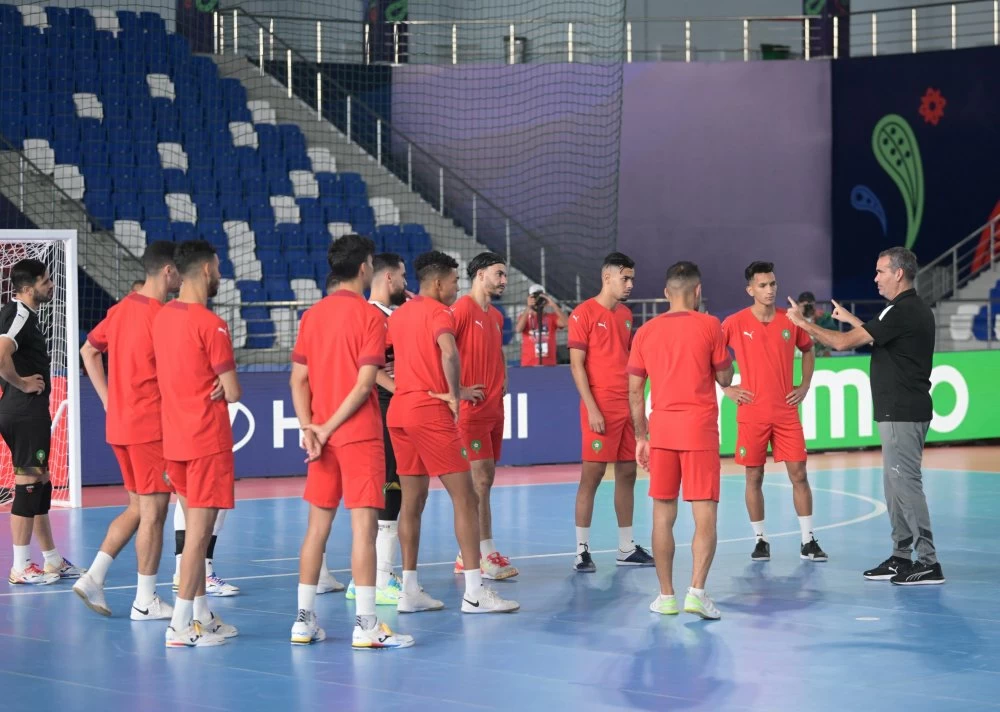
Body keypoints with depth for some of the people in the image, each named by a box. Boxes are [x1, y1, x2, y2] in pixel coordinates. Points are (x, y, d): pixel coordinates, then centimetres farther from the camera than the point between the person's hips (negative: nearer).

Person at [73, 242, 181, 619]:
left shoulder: (122, 308, 9)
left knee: (138, 507, 18)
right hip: (151, 426, -8)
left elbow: (89, 351, 19)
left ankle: (93, 577, 9)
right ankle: (145, 601, 5)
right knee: (153, 510, 0)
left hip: (119, 425, 8)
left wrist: (108, 400, 17)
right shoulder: (161, 315, -17)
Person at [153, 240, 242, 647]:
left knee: (194, 528, 15)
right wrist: (220, 389, 6)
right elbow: (233, 393, -14)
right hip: (207, 439, -8)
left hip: (174, 439, 8)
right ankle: (181, 625, -5)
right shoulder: (210, 324, -16)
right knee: (199, 530, -5)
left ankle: (201, 615, 20)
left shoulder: (162, 317, 7)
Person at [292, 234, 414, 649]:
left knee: (317, 525, 10)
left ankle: (304, 620, 13)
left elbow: (299, 379, 5)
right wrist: (327, 428, -11)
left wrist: (308, 427, -2)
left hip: (323, 437, 6)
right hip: (359, 434, -6)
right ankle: (366, 626, -7)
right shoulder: (369, 316, -8)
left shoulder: (312, 315, 9)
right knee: (364, 524, -5)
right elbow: (363, 384, -15)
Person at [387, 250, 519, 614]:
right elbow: (449, 353, -29)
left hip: (399, 410, 8)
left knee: (412, 501, 12)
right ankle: (475, 593, -8)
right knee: (465, 498, -5)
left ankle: (410, 591, 12)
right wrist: (455, 394, -16)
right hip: (430, 412, -8)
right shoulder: (438, 312, -9)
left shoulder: (400, 313, 14)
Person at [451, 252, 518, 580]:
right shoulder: (462, 309, -11)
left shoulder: (496, 316, 16)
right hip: (471, 409, -9)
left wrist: (502, 379, 13)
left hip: (494, 408, 9)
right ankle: (487, 556, -9)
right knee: (480, 479, -10)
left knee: (484, 480, 9)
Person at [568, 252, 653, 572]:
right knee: (591, 476, -6)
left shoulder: (626, 315, 14)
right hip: (601, 409, -7)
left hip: (628, 407, 7)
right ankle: (582, 551, -2)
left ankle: (626, 548, 16)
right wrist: (592, 408, -16)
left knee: (627, 474, 8)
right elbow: (576, 364, -10)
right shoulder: (584, 313, -7)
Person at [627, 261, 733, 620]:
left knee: (663, 515, 9)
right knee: (705, 514, -2)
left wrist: (641, 436, 15)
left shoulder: (646, 331, 7)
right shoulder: (709, 325, -3)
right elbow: (724, 378, 5)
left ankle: (666, 596, 10)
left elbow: (634, 390, 8)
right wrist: (726, 352, 23)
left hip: (661, 429, 3)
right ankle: (697, 590, -15)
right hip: (699, 428, -3)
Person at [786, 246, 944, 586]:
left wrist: (803, 322, -6)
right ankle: (901, 557, 18)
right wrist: (853, 320, 34)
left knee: (905, 483, -9)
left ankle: (928, 563, -9)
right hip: (903, 412, 10)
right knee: (896, 485, 14)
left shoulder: (900, 312, -17)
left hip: (901, 413, -10)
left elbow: (843, 342, -17)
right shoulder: (917, 309, 14)